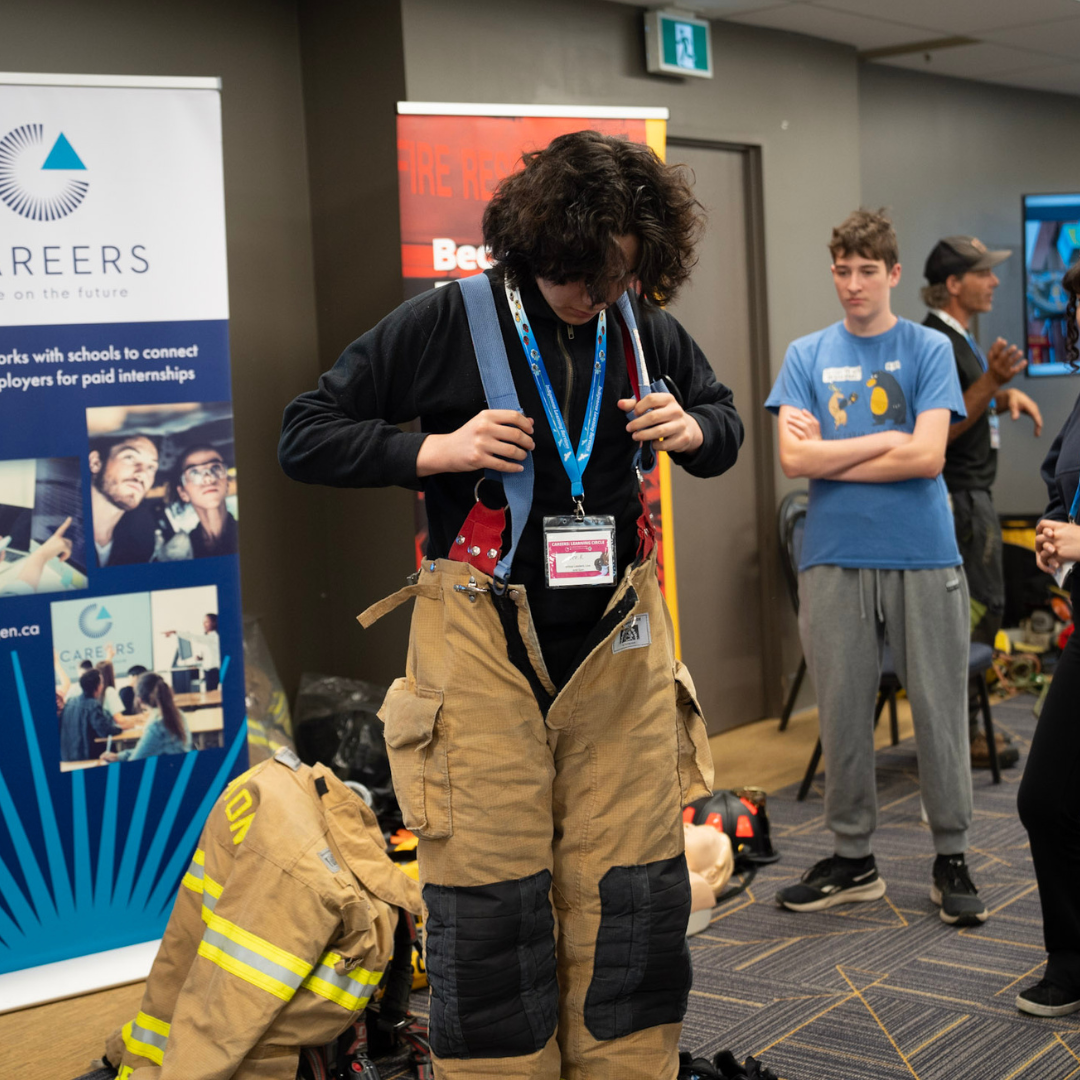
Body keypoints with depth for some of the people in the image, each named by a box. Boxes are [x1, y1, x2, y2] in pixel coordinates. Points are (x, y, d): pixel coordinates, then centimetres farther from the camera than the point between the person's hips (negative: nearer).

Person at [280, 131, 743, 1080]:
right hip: (485, 646, -3)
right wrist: (439, 450, -15)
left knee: (629, 896, 8)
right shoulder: (444, 324, -6)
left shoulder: (644, 327, 5)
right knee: (489, 903, 2)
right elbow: (305, 438, -1)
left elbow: (726, 423, 22)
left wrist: (690, 430, -2)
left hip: (618, 644, 3)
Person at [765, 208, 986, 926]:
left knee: (940, 714, 4)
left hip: (924, 558, -1)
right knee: (843, 716, 8)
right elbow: (795, 459, -3)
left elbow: (927, 456, -10)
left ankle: (952, 860, 18)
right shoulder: (808, 355, 8)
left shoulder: (928, 349, 3)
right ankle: (853, 860, 22)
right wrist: (885, 439, -6)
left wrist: (829, 456, -6)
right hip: (835, 561, 2)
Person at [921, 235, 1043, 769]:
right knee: (979, 609, -9)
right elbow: (943, 431, -22)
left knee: (978, 608, 12)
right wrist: (993, 379, -29)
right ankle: (960, 734, -2)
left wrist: (1007, 395, 8)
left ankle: (963, 727, 19)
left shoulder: (960, 339, 16)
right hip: (959, 495, -11)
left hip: (971, 491, 11)